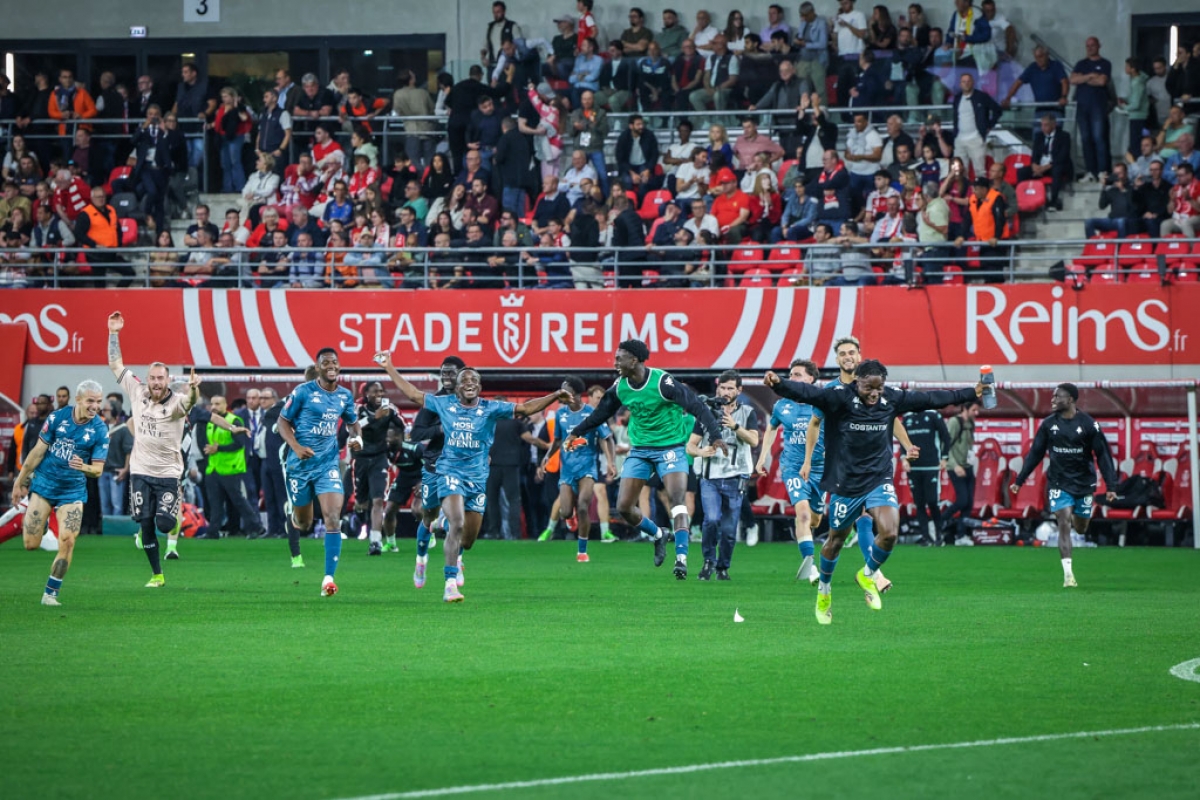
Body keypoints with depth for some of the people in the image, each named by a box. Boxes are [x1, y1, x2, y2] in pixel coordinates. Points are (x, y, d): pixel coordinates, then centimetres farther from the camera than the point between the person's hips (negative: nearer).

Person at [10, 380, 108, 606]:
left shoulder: (100, 430, -7)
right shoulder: (57, 417, -7)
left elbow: (98, 470, -6)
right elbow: (38, 451, 1)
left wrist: (84, 467, -29)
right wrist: (19, 482, 5)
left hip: (73, 491, 0)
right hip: (44, 484, 0)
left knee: (67, 542, -14)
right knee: (31, 544, -3)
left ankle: (51, 592, 3)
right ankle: (42, 520, 35)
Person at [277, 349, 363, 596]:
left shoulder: (345, 396, 4)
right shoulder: (303, 392, -8)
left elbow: (353, 423, 21)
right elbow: (283, 421, -4)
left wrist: (357, 438, -2)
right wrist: (296, 447, -20)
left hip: (328, 464, 2)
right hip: (300, 464, -2)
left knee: (333, 518, -16)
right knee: (303, 522, 10)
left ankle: (329, 577, -14)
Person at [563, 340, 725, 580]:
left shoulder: (663, 382, -21)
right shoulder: (619, 386, -2)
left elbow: (696, 407, -22)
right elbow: (601, 413, 16)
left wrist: (715, 435, -31)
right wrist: (577, 433, 18)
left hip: (670, 448, -6)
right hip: (640, 450, 6)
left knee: (677, 499, -22)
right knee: (623, 507, 0)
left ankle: (681, 558, -24)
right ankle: (658, 536, 26)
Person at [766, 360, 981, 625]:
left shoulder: (892, 399, -3)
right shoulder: (840, 398, -16)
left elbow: (931, 399, 8)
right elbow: (806, 393, -31)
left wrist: (972, 393, 14)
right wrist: (778, 384, -50)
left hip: (879, 481, 3)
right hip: (846, 483, -2)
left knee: (889, 533, -18)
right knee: (836, 540, 12)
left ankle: (867, 576, 13)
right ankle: (823, 591, 38)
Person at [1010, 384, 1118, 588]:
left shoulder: (1088, 424, -7)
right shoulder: (1048, 424, 0)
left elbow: (1103, 455, -5)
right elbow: (1035, 454, 6)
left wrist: (1110, 486, -11)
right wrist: (1019, 480, 4)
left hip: (1083, 483, 0)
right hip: (1059, 483, 0)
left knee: (1080, 528, 10)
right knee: (1064, 525, -13)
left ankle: (1076, 518, 49)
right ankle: (1068, 574, -13)